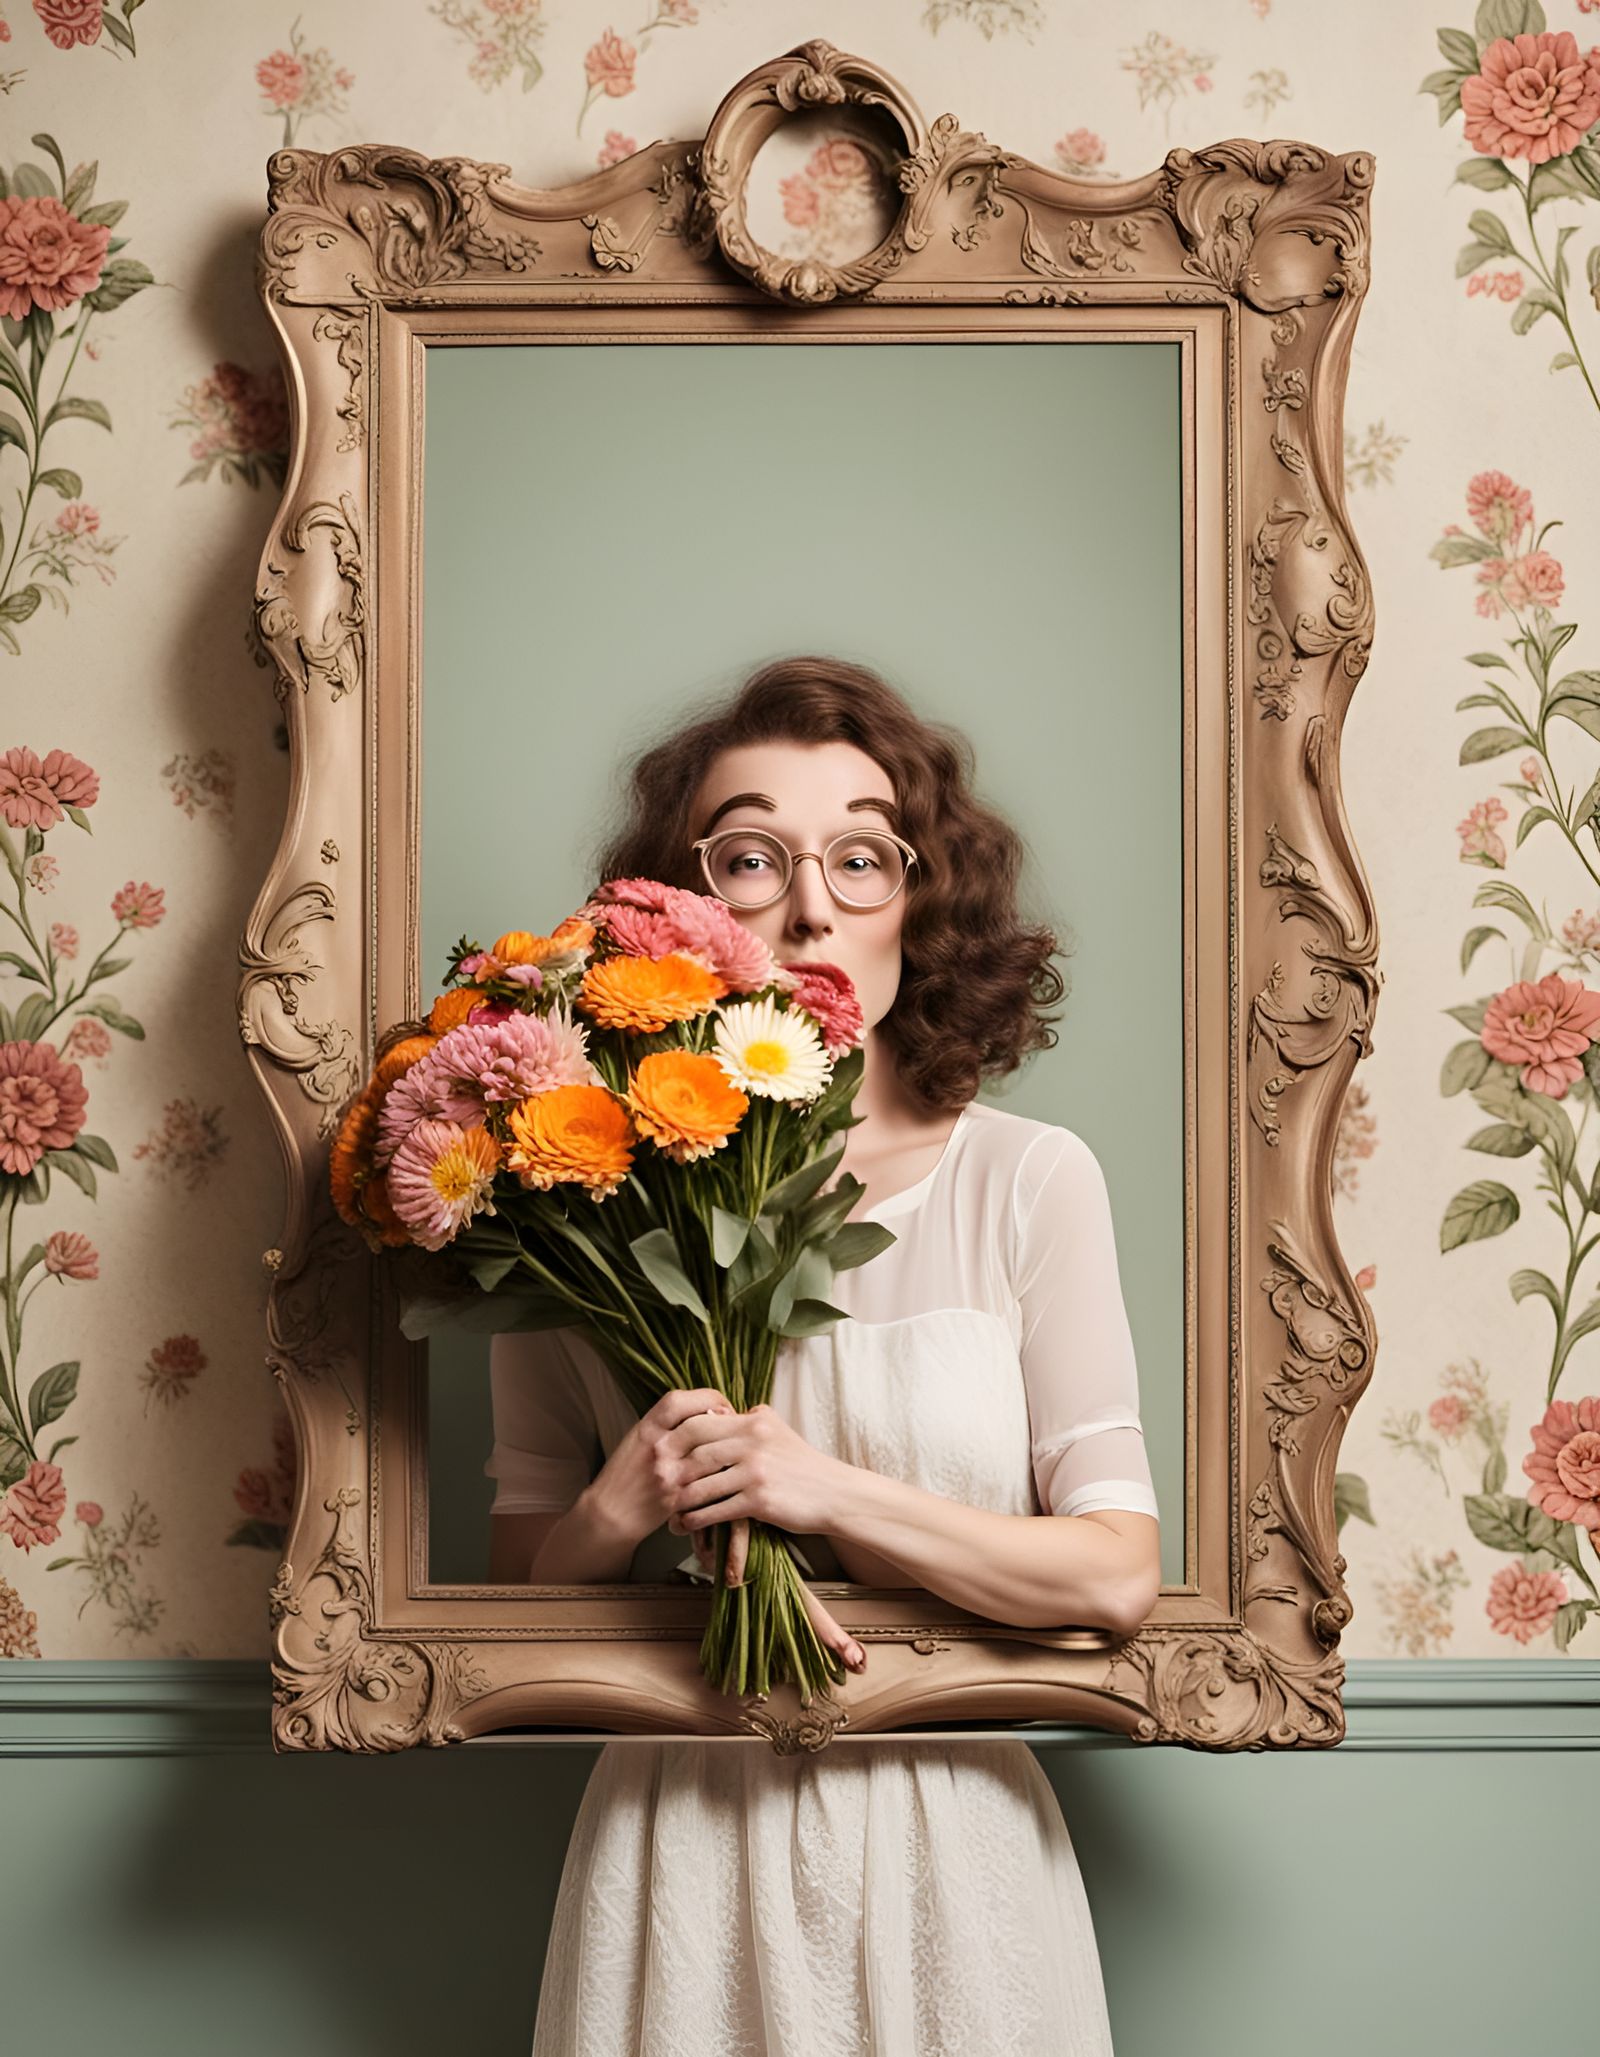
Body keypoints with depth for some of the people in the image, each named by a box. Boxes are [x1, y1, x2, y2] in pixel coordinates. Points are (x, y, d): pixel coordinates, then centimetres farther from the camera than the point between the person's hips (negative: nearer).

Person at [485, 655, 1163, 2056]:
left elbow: (1117, 1574, -9)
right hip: (685, 1847, 1)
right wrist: (625, 1511, -17)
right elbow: (521, 1574, 4)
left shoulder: (1026, 1182, -5)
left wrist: (829, 1489, -18)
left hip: (952, 1849, 0)